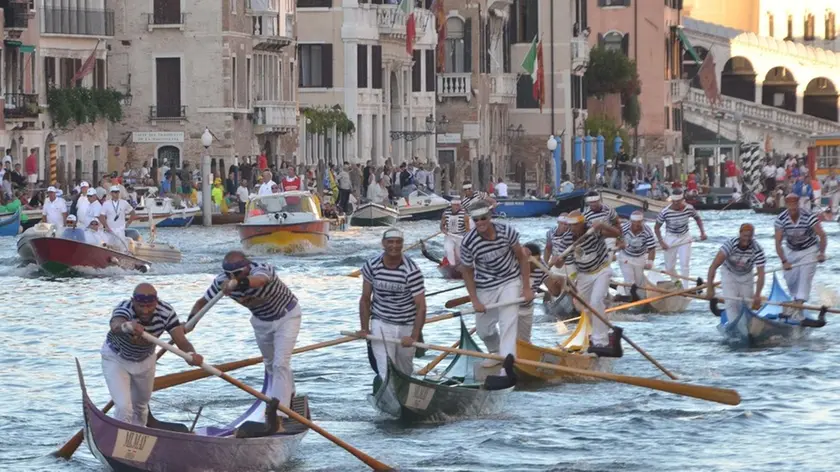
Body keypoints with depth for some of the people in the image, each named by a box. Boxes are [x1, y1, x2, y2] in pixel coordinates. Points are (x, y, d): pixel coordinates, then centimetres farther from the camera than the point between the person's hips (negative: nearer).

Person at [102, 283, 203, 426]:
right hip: (116, 359, -4)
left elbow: (181, 341, -34)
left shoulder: (166, 312, -27)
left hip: (145, 360, 4)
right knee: (124, 407, -18)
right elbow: (115, 327, -62)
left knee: (140, 407, 21)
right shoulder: (123, 309, -38)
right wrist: (127, 326, -87)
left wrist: (191, 355, -58)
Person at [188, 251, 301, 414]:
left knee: (280, 364, -16)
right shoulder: (222, 281, -24)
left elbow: (258, 280, -65)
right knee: (270, 363, 20)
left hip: (286, 316, -6)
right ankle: (289, 393, 47)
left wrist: (237, 283, -87)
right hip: (261, 320, 6)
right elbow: (202, 302, -16)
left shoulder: (264, 270, -40)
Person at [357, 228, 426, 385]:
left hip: (407, 326, 0)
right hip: (380, 324, 0)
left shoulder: (412, 271, -16)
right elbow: (365, 300, 4)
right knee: (386, 374, -12)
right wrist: (364, 329, -3)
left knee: (404, 372, 14)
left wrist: (414, 337, -25)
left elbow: (421, 306, -17)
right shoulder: (371, 266, -8)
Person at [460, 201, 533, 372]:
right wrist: (475, 301, -10)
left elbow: (522, 258, -6)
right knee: (483, 329, 13)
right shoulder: (468, 242, -21)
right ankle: (497, 353, 45)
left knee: (508, 324, -16)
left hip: (510, 282, -1)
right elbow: (467, 272, -7)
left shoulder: (506, 232, -19)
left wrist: (527, 288, -6)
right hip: (485, 287, 1)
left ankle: (507, 368, -18)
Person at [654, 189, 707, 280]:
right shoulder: (665, 212, -22)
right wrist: (661, 242, -18)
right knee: (669, 267, 7)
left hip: (685, 238, 1)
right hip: (670, 238, -1)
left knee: (685, 264, -4)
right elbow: (657, 227, -10)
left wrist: (702, 232, -6)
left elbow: (697, 218, 5)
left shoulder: (689, 209, -16)